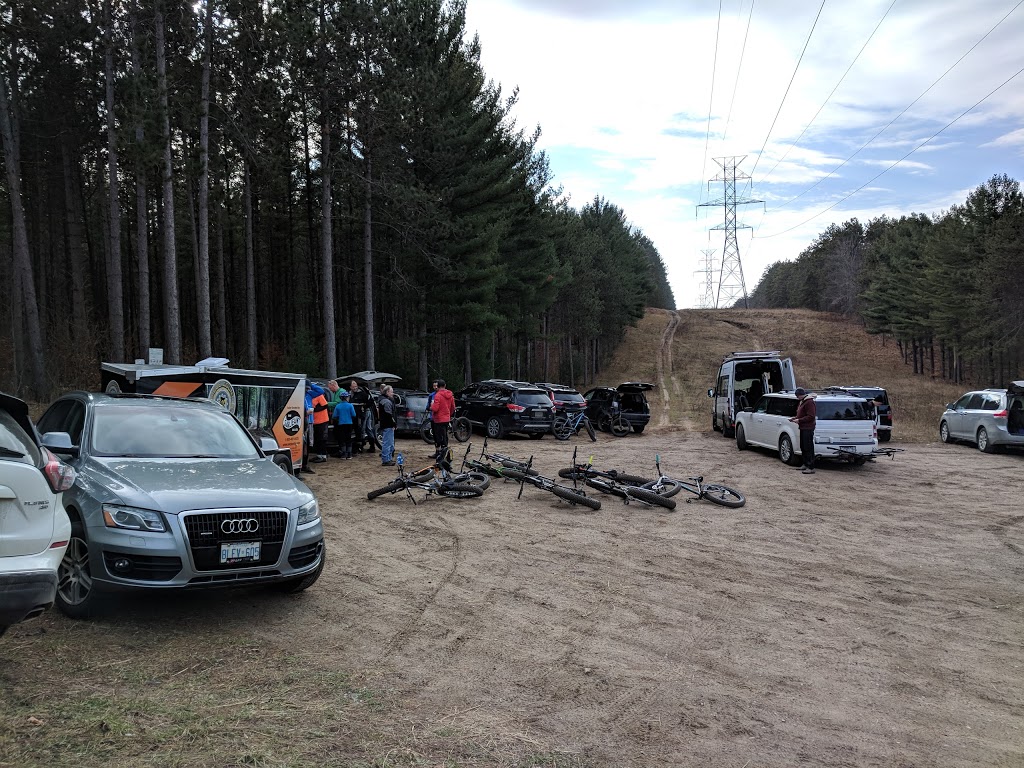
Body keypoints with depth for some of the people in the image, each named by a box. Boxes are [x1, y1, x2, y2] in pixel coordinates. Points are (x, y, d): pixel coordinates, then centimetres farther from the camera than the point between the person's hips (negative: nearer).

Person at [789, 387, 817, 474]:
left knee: (808, 448, -10)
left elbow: (811, 417, -21)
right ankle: (806, 465, 25)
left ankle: (811, 468, -10)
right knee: (803, 447, 16)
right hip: (803, 428, 11)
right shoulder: (802, 402, 16)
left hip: (808, 428, -11)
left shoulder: (809, 402, -16)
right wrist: (795, 418, 10)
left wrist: (799, 420, -19)